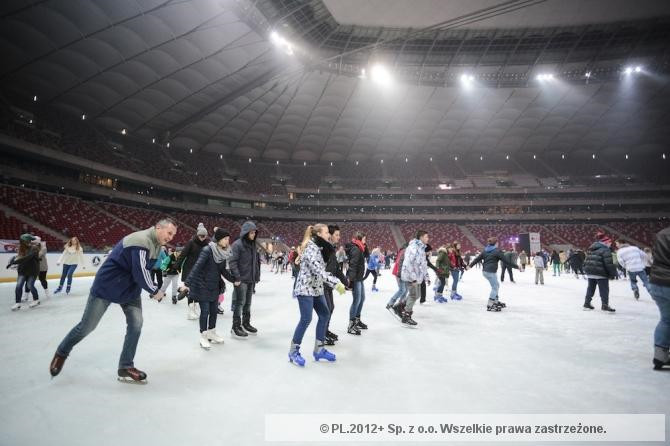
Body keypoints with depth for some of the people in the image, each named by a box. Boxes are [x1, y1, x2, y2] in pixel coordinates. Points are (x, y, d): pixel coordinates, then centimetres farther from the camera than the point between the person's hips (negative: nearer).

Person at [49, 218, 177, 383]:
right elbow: (140, 272, -30)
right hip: (107, 285, -8)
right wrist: (154, 291, -16)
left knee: (136, 324, -3)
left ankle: (126, 367, 8)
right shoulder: (141, 240, -29)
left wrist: (153, 290, 3)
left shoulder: (156, 245, 1)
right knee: (87, 326, 7)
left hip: (130, 288, 8)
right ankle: (62, 353, 36)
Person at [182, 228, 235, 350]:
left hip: (215, 286, 7)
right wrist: (187, 283, -28)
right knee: (205, 311, 0)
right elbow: (197, 267, -25)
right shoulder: (207, 250, -21)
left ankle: (212, 333, 31)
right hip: (202, 286, -6)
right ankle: (203, 337, 17)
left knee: (214, 311, 13)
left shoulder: (223, 253, 0)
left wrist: (234, 280, 13)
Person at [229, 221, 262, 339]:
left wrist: (257, 276, 14)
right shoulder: (237, 244, -11)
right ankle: (236, 327, 8)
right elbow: (232, 262, -15)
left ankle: (246, 323, 28)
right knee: (240, 302, -2)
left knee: (248, 303, 15)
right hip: (241, 280, -7)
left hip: (251, 279, 7)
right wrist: (237, 277, -19)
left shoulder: (254, 245, 11)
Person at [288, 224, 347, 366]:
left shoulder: (320, 247, 13)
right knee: (306, 319, -8)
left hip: (316, 288, 10)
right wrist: (336, 283, -30)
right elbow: (318, 271, -28)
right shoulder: (311, 248, -18)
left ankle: (319, 349, 20)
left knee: (324, 315, 9)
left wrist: (337, 281, 7)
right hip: (305, 288, -10)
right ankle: (293, 351, 9)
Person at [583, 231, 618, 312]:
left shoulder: (591, 249, 14)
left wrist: (587, 270, 21)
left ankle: (587, 303, 20)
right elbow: (609, 263, -15)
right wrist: (613, 274, -8)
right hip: (600, 274, -8)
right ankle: (605, 305, 2)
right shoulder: (605, 250, -11)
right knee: (604, 290, 2)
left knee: (590, 288, 16)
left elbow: (587, 260, 17)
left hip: (590, 273, 8)